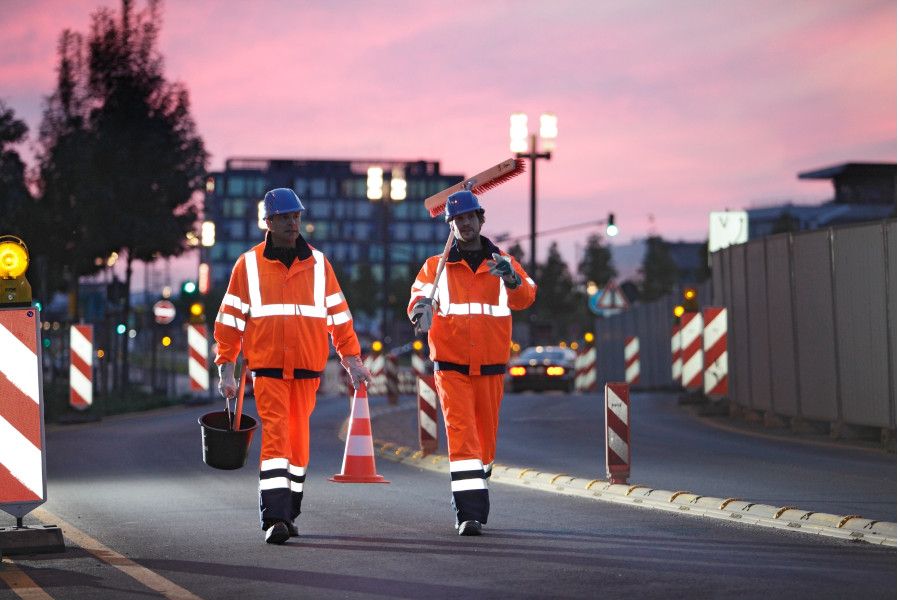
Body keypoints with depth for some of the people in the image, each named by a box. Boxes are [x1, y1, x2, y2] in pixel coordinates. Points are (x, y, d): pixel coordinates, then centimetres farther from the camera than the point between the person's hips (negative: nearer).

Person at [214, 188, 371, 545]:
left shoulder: (318, 264, 8)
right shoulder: (249, 265, 2)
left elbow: (338, 315, 12)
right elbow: (230, 319, 4)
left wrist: (352, 360, 6)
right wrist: (226, 369, 0)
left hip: (307, 370, 3)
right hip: (267, 369, -3)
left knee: (298, 438, 9)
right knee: (275, 435, -12)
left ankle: (289, 513, 20)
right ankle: (274, 518, -17)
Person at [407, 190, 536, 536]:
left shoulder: (504, 264, 6)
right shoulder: (436, 267, 5)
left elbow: (524, 299, -10)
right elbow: (419, 297, -8)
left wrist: (511, 279, -33)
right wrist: (421, 308, -33)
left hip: (490, 368, 2)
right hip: (451, 367, -2)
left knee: (486, 438, 12)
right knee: (461, 434, -13)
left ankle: (473, 497, 34)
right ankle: (468, 513, -17)